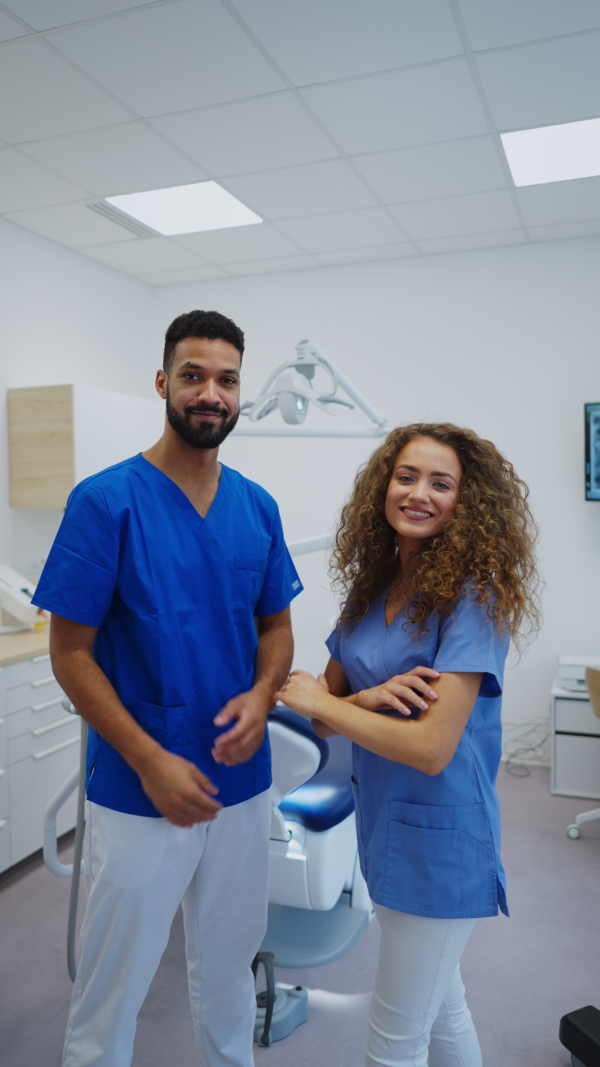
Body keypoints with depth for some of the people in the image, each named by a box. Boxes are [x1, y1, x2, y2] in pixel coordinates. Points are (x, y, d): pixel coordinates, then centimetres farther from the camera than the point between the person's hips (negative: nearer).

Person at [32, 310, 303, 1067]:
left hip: (241, 783, 5)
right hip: (138, 791, -4)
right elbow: (70, 652, -12)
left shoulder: (257, 506, 0)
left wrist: (261, 695, -12)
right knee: (110, 987, 14)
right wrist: (150, 762, -18)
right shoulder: (106, 501, -14)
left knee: (228, 967, 24)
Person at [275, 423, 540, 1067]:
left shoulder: (472, 598, -19)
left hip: (438, 836, -6)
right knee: (441, 1006, 27)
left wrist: (320, 702, -17)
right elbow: (325, 713, 1)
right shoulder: (373, 588, 1)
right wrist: (371, 698, -20)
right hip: (385, 822, 7)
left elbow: (431, 748, -25)